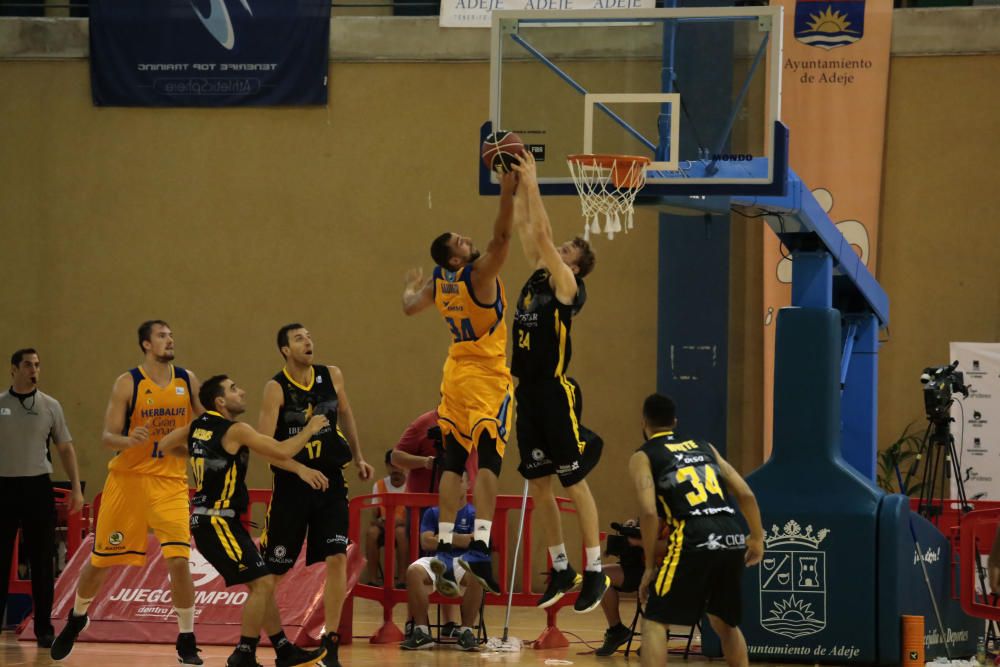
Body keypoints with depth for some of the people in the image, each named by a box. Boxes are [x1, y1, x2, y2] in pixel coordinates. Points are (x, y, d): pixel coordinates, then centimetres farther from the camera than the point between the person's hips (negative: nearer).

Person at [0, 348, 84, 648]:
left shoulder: (50, 406, 4)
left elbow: (65, 448, 8)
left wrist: (76, 488, 1)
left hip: (38, 487, 1)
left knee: (42, 563, 3)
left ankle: (44, 629, 9)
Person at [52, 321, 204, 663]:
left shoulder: (187, 381, 2)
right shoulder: (128, 383, -8)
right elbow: (107, 436, -11)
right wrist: (128, 440, -31)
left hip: (170, 482, 1)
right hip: (128, 478, -1)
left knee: (179, 560, -13)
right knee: (101, 560, 9)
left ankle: (186, 642, -2)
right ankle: (77, 618, 37)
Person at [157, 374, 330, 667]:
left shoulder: (198, 427, 10)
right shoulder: (235, 431, -15)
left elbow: (165, 446, 23)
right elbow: (281, 452, -16)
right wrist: (310, 429, 0)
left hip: (207, 519, 10)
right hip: (217, 521, -10)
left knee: (262, 583, 15)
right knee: (262, 582, -11)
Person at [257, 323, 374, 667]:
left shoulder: (331, 376, 1)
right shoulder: (276, 388, -13)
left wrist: (358, 457, 24)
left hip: (329, 483, 3)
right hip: (291, 485, -3)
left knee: (337, 558, -10)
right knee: (271, 569, 4)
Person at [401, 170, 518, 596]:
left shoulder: (438, 282, 4)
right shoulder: (478, 273, -16)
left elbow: (410, 306, 23)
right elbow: (501, 236, -28)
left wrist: (412, 287, 43)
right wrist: (507, 192, -29)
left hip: (456, 374, 7)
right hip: (487, 377, -7)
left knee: (454, 461, 8)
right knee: (488, 460, -12)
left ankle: (445, 547, 4)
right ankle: (480, 547, -25)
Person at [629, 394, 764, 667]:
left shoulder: (643, 457, 10)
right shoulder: (703, 446, 25)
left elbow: (649, 512, -5)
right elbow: (746, 494, 18)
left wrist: (650, 566, 3)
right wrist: (757, 537, 29)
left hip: (695, 541, -5)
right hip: (733, 539, 5)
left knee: (654, 621, 3)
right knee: (724, 622, 25)